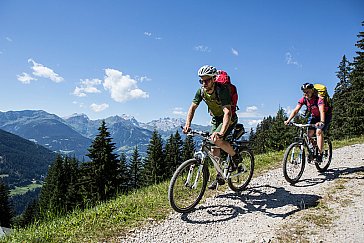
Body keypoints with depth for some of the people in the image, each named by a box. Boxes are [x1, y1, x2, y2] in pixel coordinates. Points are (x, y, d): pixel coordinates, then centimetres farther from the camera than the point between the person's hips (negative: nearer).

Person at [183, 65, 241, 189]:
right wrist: (187, 124, -26)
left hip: (229, 119, -6)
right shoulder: (201, 91, -12)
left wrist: (221, 132, -56)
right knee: (214, 150, 3)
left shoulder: (222, 90, -31)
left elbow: (227, 112, -42)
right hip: (215, 119, 6)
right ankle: (220, 177, 18)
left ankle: (236, 157, -3)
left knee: (217, 140, -30)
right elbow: (192, 107, -9)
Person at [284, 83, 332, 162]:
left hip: (326, 115, -5)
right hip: (314, 116, 5)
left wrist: (321, 122, -62)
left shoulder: (319, 98, -32)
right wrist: (288, 120, -37)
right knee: (309, 133, -9)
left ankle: (320, 154, -19)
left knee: (319, 132, -23)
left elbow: (322, 111, -45)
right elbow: (296, 110, -23)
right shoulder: (303, 99, -17)